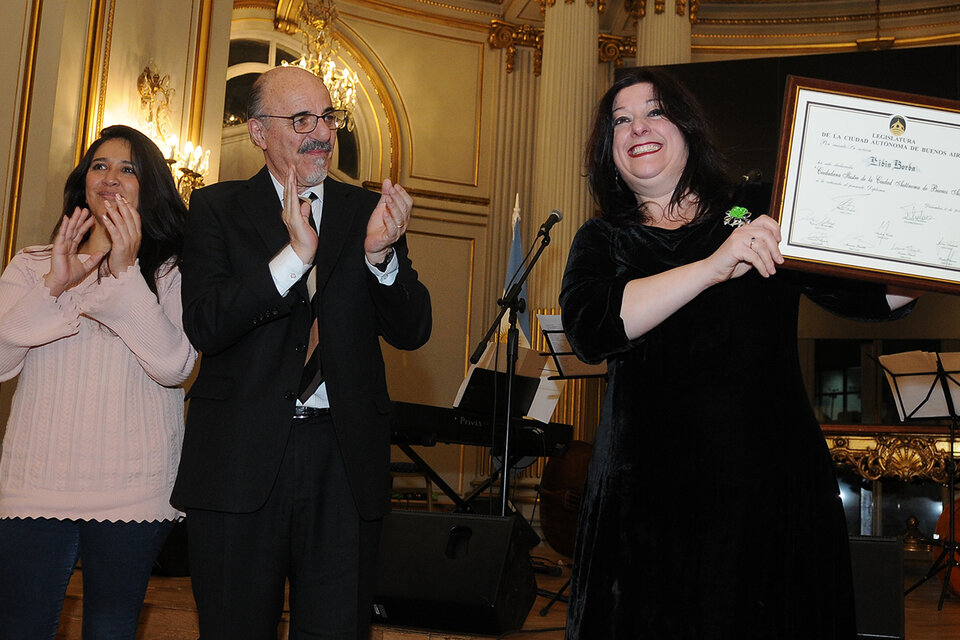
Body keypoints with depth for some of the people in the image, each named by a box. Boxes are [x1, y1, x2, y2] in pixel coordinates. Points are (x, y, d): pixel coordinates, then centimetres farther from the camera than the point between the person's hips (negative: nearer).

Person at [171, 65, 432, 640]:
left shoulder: (368, 212, 8)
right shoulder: (217, 209, 4)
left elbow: (413, 332, 2)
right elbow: (204, 327, -10)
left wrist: (381, 254, -16)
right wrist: (294, 254, -20)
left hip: (345, 460, 1)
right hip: (241, 462, -1)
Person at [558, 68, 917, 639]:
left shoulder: (760, 213, 7)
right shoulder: (602, 241, 8)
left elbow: (873, 296, 4)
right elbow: (588, 328, -13)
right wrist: (713, 267, -21)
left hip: (773, 489, 0)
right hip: (649, 499, 0)